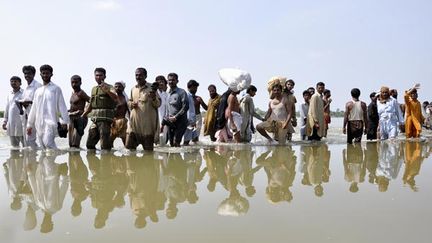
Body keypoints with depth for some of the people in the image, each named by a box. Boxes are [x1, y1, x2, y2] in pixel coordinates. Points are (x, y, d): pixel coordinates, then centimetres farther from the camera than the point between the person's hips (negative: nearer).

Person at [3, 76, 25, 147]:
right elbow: (7, 109, 22)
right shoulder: (9, 95, 17)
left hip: (21, 123, -7)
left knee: (25, 145, -5)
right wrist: (5, 121, 19)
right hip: (11, 124, 7)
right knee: (14, 146, 11)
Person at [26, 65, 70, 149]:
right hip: (39, 123, 6)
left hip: (50, 121, -6)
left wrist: (64, 121, -11)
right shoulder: (38, 91, 19)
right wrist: (30, 124, 18)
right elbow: (33, 108, 21)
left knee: (48, 142, -24)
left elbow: (62, 105, -2)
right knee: (41, 145, 4)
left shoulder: (56, 89, 3)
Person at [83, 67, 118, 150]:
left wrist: (106, 90, -36)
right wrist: (83, 115, 22)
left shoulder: (109, 87, -1)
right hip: (95, 119, 7)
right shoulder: (94, 89, 19)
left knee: (105, 145, -8)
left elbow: (115, 98, -21)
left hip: (105, 119, -7)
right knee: (89, 144, 10)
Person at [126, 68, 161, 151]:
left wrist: (154, 98, -24)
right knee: (129, 146, 4)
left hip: (148, 123, -4)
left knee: (148, 149, 3)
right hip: (134, 122, 5)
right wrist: (131, 104, 1)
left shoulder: (151, 88, -2)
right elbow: (129, 101, 25)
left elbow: (158, 104, -3)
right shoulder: (133, 89, 13)